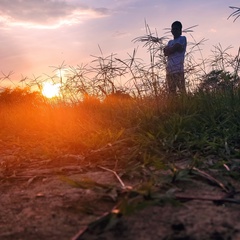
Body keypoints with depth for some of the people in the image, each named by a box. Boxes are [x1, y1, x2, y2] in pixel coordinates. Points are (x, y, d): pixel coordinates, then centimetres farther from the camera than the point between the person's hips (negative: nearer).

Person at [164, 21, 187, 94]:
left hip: (178, 69, -7)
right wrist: (172, 49, -6)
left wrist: (168, 49, 11)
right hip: (169, 69, 7)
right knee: (171, 91, 4)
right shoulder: (170, 42, 24)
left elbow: (173, 49, -7)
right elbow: (165, 52, 8)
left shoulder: (182, 38, 6)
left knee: (182, 89, -13)